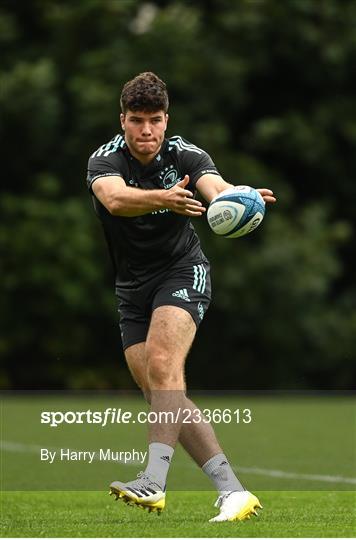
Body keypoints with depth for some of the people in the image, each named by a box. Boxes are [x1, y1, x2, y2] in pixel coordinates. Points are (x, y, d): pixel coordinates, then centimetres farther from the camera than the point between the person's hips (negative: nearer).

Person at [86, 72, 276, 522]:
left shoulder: (186, 156, -8)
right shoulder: (104, 161, -9)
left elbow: (215, 188, -29)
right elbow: (115, 199, -32)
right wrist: (164, 198, -52)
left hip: (182, 272, -3)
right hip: (132, 288, 3)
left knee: (161, 364, -28)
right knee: (163, 399, -3)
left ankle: (154, 481, -37)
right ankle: (233, 491, 0)